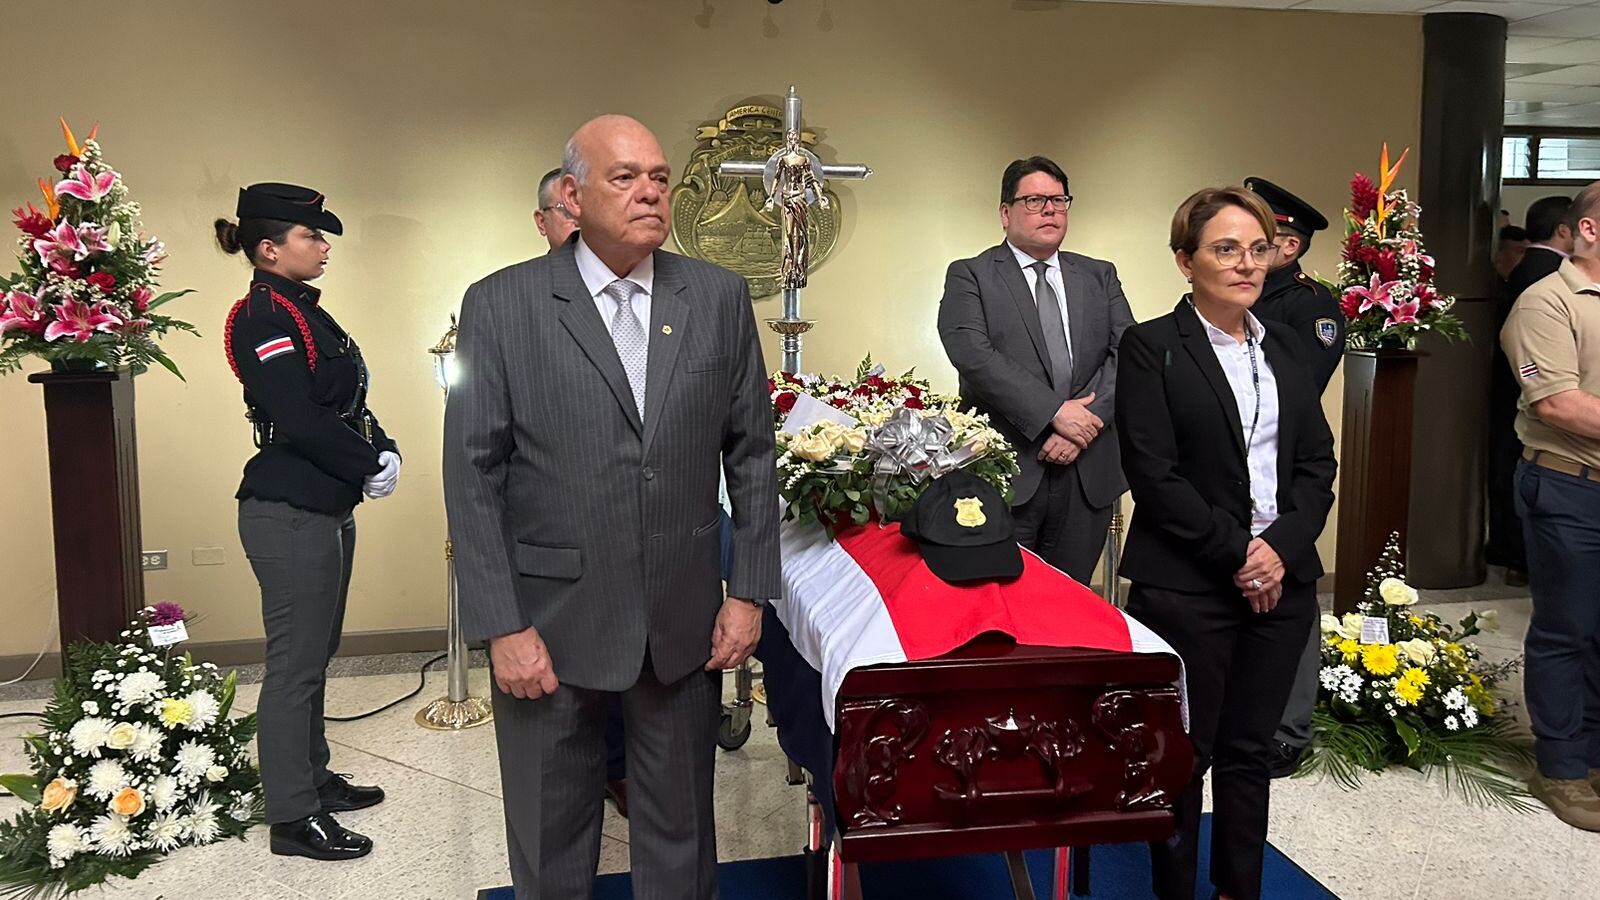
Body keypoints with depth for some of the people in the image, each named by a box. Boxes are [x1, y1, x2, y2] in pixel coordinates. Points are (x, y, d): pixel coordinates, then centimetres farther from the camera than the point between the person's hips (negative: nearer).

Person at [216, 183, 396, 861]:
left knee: (315, 654, 18)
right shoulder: (264, 314, -13)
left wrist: (383, 452, -1)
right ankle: (293, 816, 9)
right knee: (295, 663, -1)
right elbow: (298, 420, -21)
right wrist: (372, 467, -13)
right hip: (289, 512, -10)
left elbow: (349, 403, 15)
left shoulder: (304, 311, 15)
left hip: (328, 507, 10)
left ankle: (312, 777, 32)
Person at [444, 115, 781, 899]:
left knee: (680, 833, 17)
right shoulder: (500, 305, -6)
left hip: (684, 619, 2)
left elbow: (751, 452, 5)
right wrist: (502, 627, -10)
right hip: (551, 621, -2)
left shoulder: (719, 297, 2)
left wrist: (749, 591, 1)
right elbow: (473, 476, -7)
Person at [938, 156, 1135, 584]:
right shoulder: (970, 276, 3)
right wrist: (1054, 412, -17)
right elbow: (973, 354, -12)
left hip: (1088, 472, 4)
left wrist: (1086, 421, -12)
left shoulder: (1099, 276, 16)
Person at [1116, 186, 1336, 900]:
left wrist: (1281, 547, -6)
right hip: (1187, 585, -5)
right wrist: (1235, 554, -13)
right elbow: (1153, 474, -12)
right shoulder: (1150, 346, -5)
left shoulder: (1284, 347, 12)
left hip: (1282, 579, 5)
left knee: (1249, 749, 15)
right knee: (1183, 755, 5)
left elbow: (1318, 460, 9)